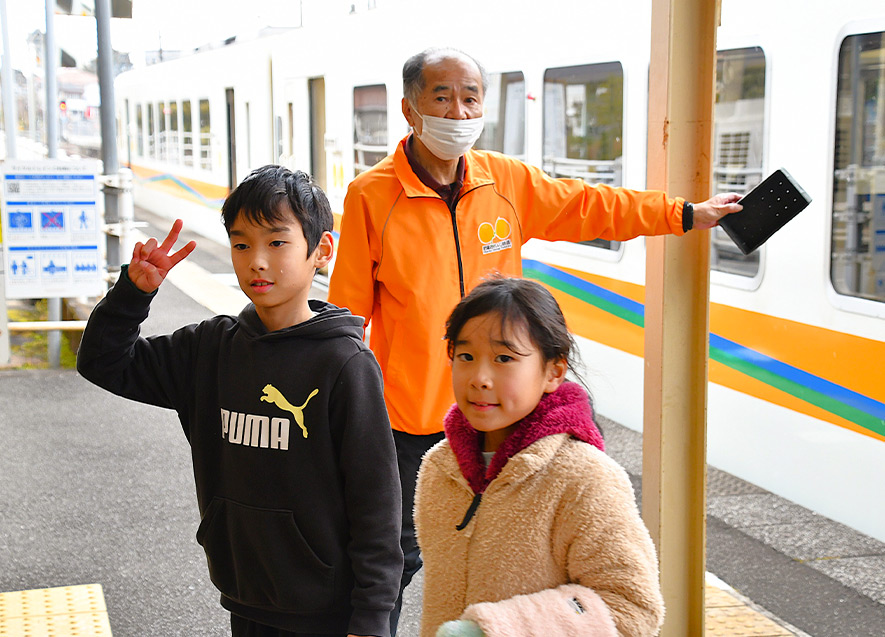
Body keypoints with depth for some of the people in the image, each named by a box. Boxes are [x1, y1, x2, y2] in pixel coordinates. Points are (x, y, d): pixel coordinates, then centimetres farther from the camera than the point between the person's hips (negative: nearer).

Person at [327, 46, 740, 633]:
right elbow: (348, 311, -6)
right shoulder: (372, 195, -10)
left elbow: (590, 206, 15)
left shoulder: (508, 182, 1)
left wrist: (686, 214, 20)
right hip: (406, 416, -4)